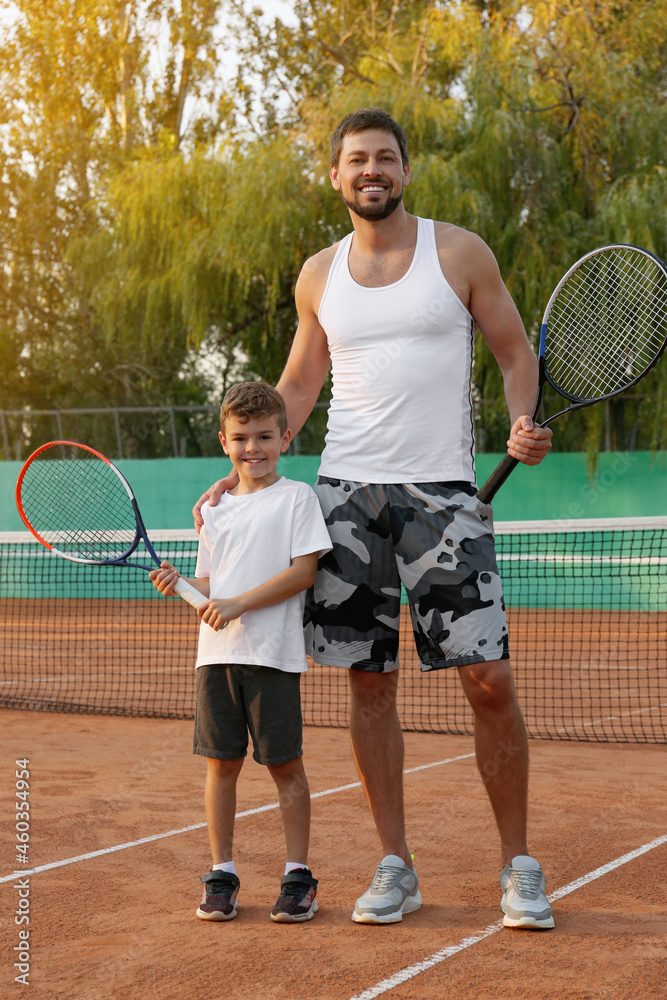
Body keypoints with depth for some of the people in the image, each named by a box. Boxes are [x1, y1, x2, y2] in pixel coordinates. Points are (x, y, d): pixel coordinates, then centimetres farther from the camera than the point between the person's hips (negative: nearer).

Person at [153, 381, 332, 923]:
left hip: (274, 653, -4)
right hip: (217, 651, 5)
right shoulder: (216, 510, 15)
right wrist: (181, 584, -4)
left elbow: (304, 570, -9)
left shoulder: (297, 497, 0)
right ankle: (222, 873, 15)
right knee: (221, 762, 6)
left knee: (285, 764, 1)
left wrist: (239, 604, -14)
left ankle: (298, 874, 10)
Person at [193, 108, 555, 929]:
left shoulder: (459, 253, 3)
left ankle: (518, 865, 7)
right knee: (369, 683, 3)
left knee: (489, 681, -8)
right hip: (347, 493, 3)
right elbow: (299, 385, 20)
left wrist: (522, 424, -13)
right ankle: (394, 868, 14)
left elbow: (515, 350, 7)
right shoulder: (319, 276, 11)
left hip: (443, 493, -3)